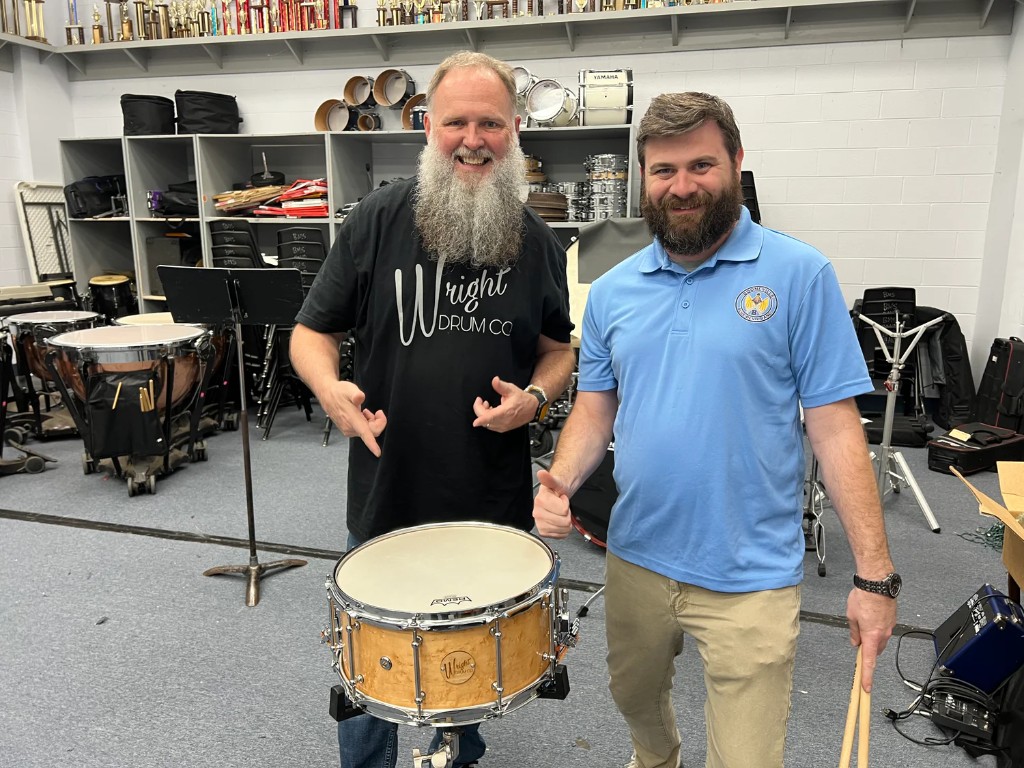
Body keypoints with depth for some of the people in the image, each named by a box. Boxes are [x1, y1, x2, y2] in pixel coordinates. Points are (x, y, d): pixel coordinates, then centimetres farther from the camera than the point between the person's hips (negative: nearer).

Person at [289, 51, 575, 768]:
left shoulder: (536, 239, 1)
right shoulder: (378, 219, -7)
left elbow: (558, 348, 11)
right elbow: (312, 332, -1)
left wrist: (533, 398, -10)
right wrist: (330, 387, -23)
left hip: (494, 496, 2)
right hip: (387, 491, -2)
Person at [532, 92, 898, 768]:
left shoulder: (799, 275, -10)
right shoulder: (612, 291, 2)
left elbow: (835, 427, -10)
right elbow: (594, 409, 7)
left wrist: (875, 575, -12)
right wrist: (561, 482, -12)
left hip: (752, 577, -4)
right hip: (636, 559, 5)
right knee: (635, 701, 27)